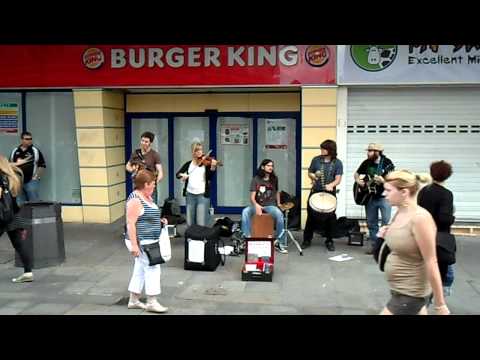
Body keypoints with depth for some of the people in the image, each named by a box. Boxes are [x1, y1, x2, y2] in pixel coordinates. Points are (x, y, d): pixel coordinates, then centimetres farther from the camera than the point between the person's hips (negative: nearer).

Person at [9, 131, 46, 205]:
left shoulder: (35, 151, -2)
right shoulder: (15, 151, 9)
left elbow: (42, 165, -2)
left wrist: (36, 177, -6)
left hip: (31, 181, -4)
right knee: (20, 204, 12)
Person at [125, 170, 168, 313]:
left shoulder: (147, 197, 11)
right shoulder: (135, 199, -19)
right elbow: (130, 223, -22)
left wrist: (159, 221, 8)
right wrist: (134, 245, -25)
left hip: (148, 241, 10)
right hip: (141, 242, -10)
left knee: (140, 269, 14)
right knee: (152, 268, -5)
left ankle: (133, 300, 23)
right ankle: (151, 302, 5)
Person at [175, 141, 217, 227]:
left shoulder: (206, 163, 0)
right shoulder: (189, 164, 10)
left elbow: (209, 177, -12)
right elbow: (177, 174, 9)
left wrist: (213, 167, -28)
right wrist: (182, 175, -13)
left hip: (203, 195, -3)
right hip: (190, 195, 4)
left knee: (201, 224, -8)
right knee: (190, 224, 8)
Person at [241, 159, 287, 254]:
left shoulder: (274, 179, 8)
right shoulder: (256, 179, -2)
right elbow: (252, 197, -9)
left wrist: (278, 203, 10)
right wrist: (256, 205, -29)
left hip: (270, 205, 0)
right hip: (257, 205, 0)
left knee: (279, 214, -33)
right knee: (245, 212, -31)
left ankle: (280, 243, -22)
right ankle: (247, 238, -24)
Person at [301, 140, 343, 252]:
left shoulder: (337, 163, -4)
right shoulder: (316, 160, 1)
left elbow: (338, 179, -10)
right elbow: (310, 173, 11)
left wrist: (331, 185, -30)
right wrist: (313, 176, -12)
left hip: (330, 193, -1)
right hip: (315, 192, 1)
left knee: (330, 218, 4)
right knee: (311, 215, 5)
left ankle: (329, 241, 19)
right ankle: (307, 240, 16)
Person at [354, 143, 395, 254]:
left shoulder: (387, 162, -12)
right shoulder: (366, 163, 3)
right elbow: (356, 174, 16)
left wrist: (383, 180, -33)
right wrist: (358, 181, -4)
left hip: (384, 196, -5)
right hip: (370, 197, 5)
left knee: (387, 222, -10)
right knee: (371, 223, 10)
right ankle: (374, 245, 21)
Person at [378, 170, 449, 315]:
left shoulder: (420, 218, -23)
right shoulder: (400, 213, 2)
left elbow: (431, 263, -21)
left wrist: (440, 305, -17)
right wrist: (387, 236, -2)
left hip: (410, 295, -8)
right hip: (400, 290, 8)